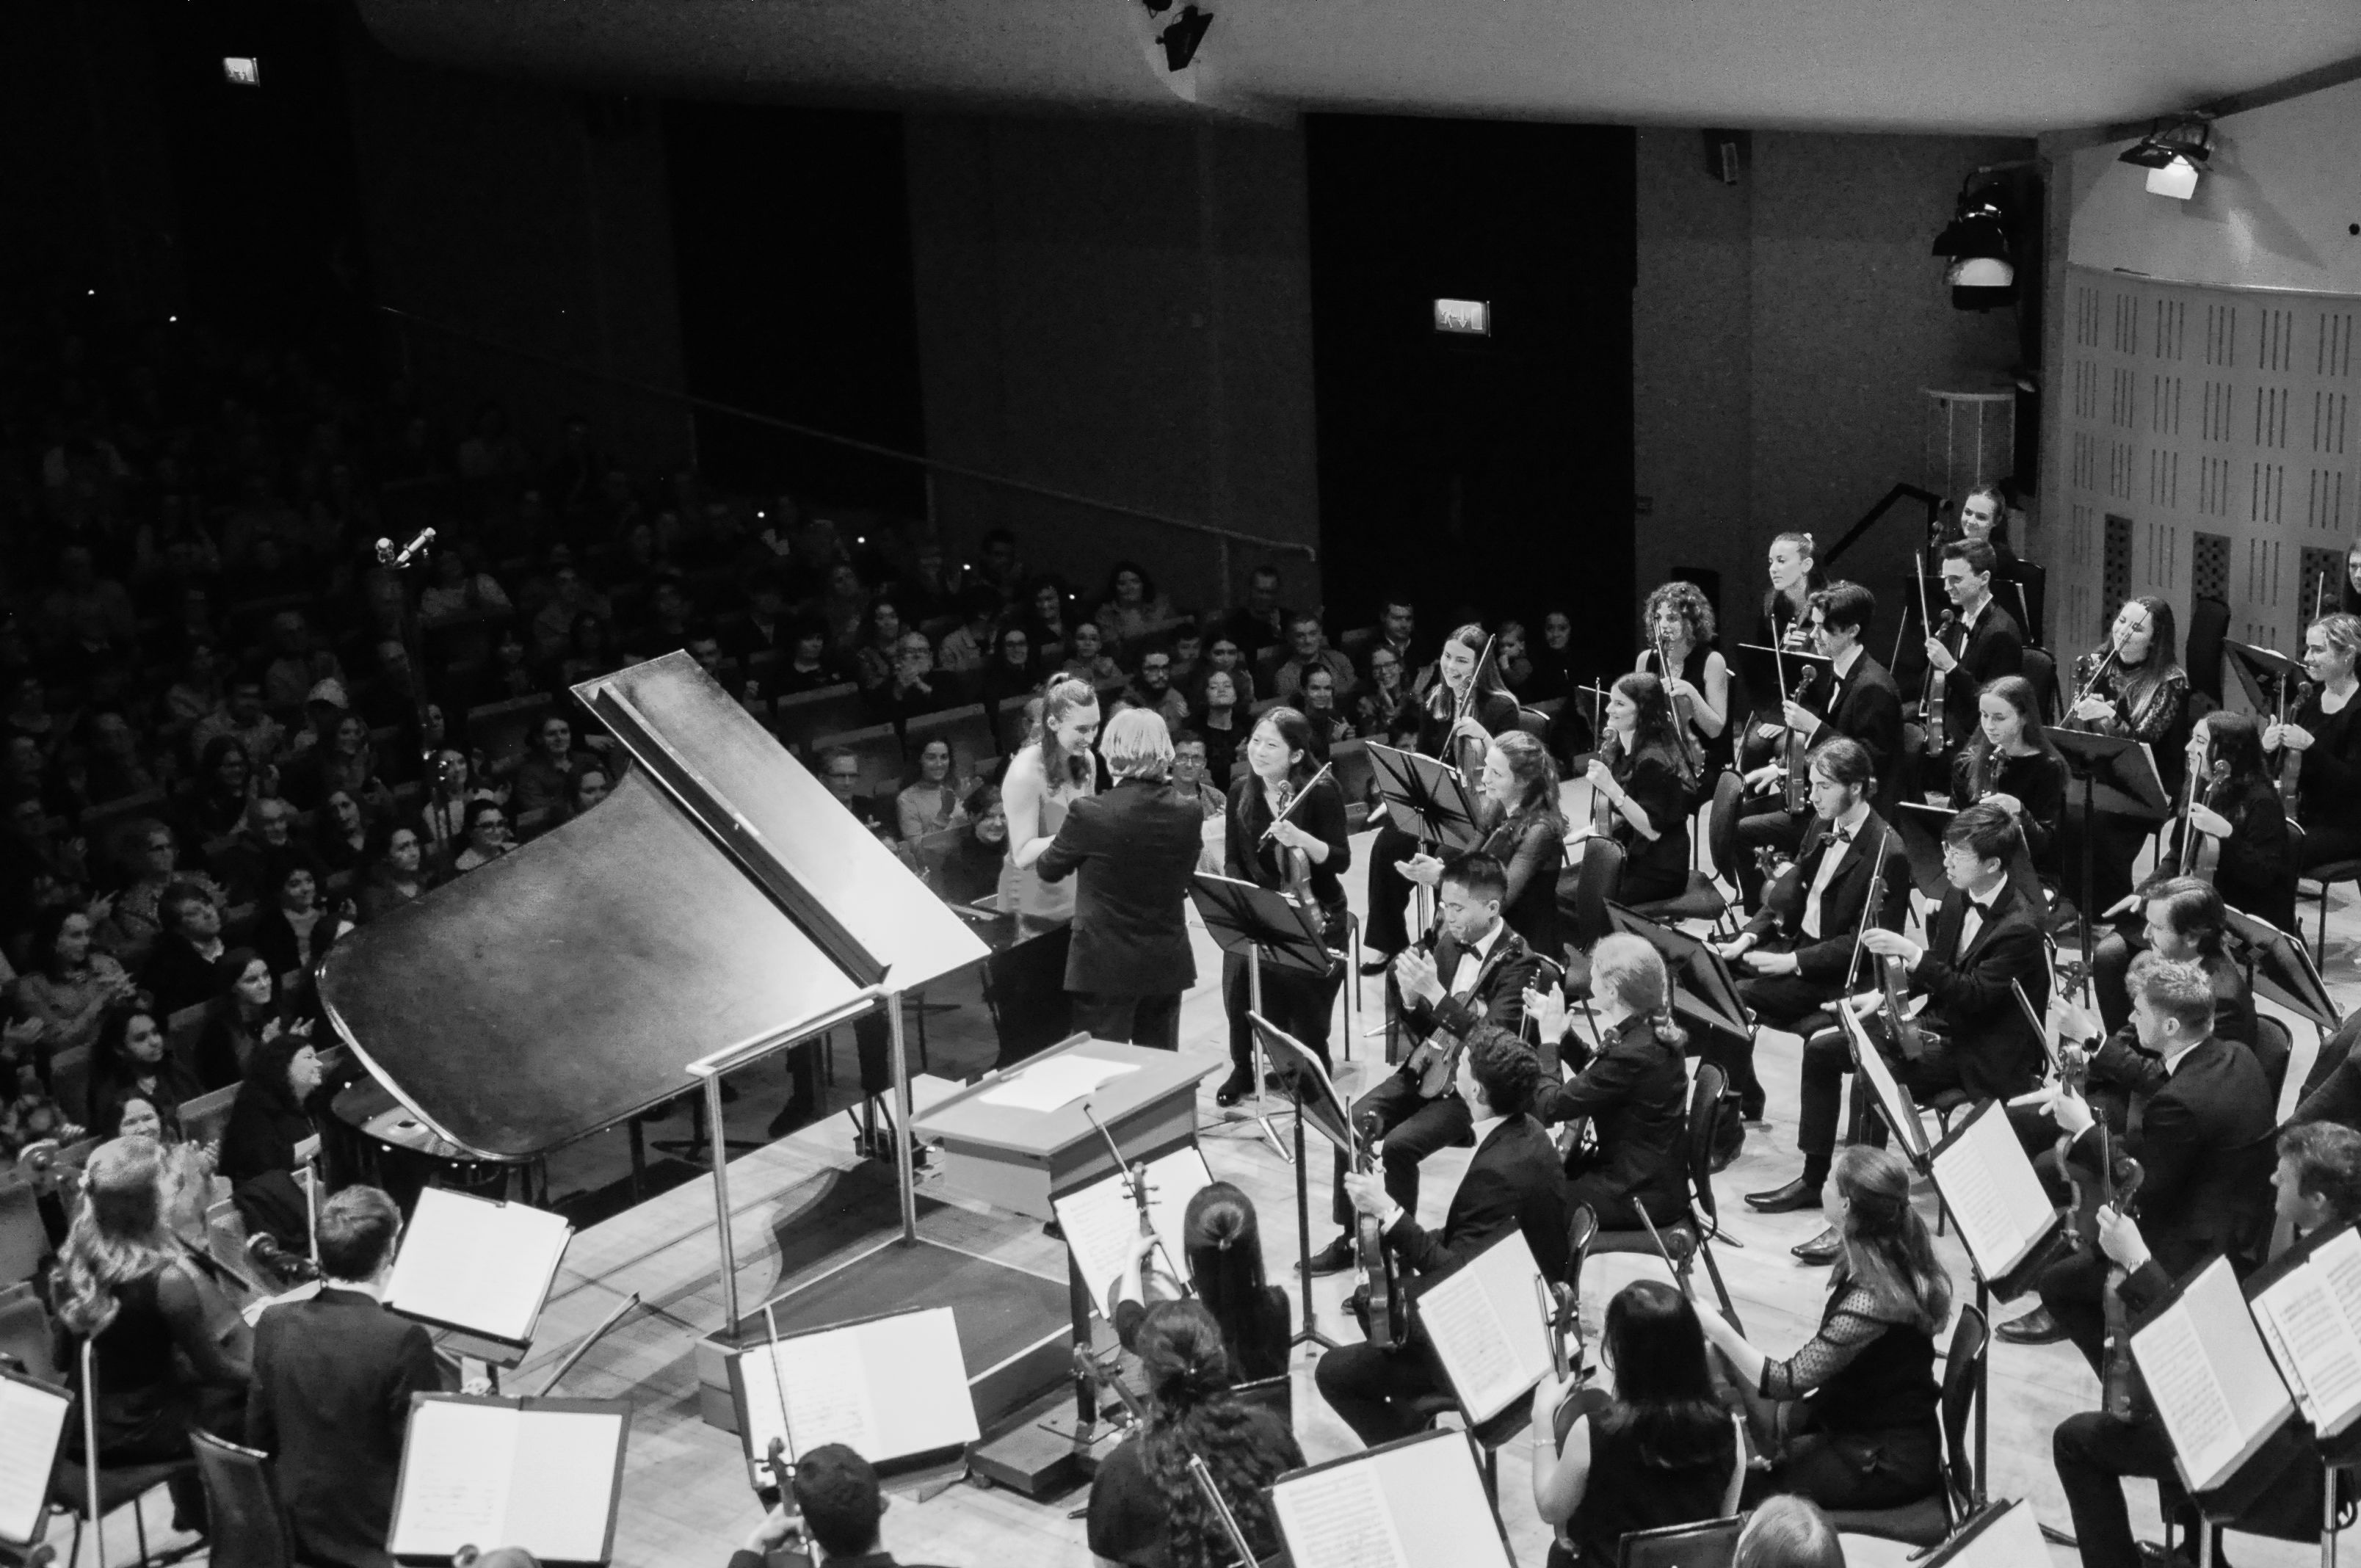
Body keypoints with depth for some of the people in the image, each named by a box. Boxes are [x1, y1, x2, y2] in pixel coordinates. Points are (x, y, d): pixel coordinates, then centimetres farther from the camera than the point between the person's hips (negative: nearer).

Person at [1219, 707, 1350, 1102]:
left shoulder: (1321, 791, -12)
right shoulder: (1242, 793, 1)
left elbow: (1341, 860, -14)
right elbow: (1233, 859, 7)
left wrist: (1300, 839, -30)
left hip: (1313, 911, -4)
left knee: (1300, 991, -15)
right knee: (1240, 974, -14)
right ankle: (1243, 1069, 8)